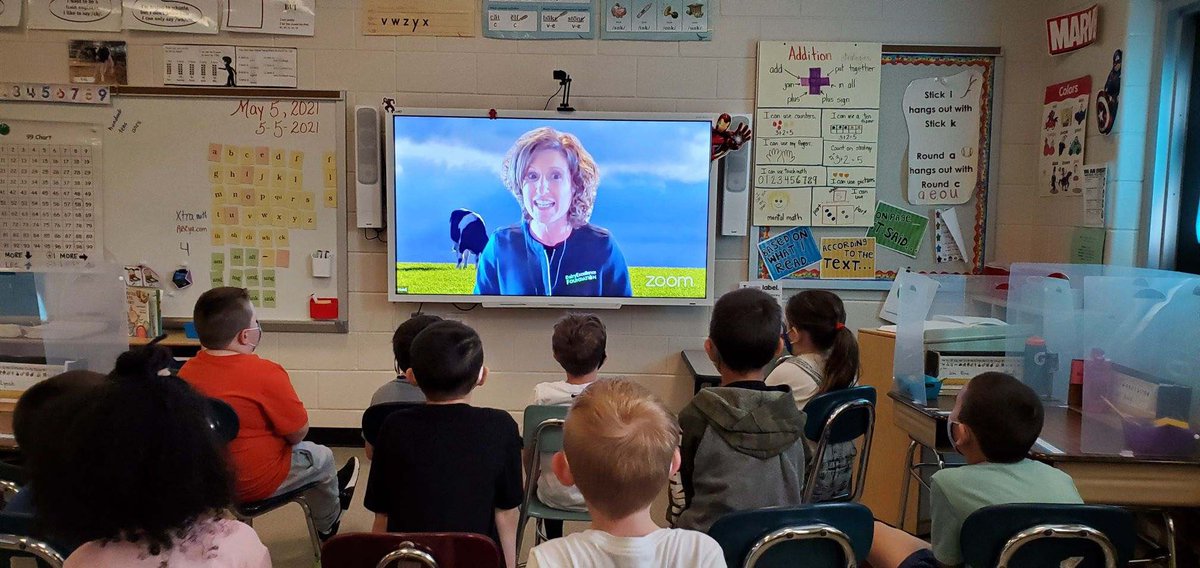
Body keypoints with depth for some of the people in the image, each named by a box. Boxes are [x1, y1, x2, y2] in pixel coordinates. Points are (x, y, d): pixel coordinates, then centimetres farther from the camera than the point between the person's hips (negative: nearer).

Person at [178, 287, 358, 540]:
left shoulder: (187, 370, -8)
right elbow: (298, 433, -19)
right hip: (254, 485, -6)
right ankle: (327, 525, 48)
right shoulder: (265, 373, -28)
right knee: (322, 457, 22)